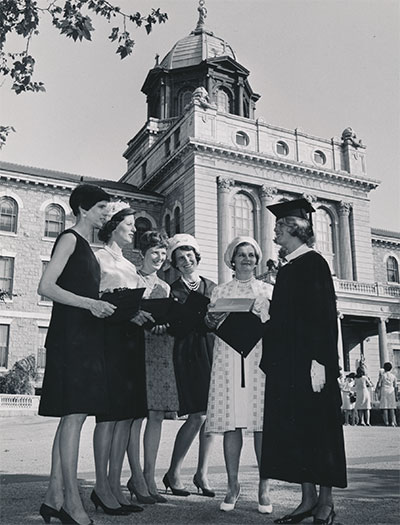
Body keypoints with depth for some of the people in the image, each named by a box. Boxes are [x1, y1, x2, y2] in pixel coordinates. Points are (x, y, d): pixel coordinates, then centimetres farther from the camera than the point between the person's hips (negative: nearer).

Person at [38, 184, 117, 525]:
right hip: (70, 335, -9)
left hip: (85, 337, 9)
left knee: (73, 416, 7)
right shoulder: (70, 238, -4)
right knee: (75, 414, -10)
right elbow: (46, 287, -14)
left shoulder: (86, 246, 22)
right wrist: (90, 304, -20)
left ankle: (54, 497, 13)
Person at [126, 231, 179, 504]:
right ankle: (137, 476, -1)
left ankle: (149, 477, 9)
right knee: (137, 414, -8)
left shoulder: (165, 287, 21)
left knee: (157, 415, 3)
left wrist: (164, 323, -1)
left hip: (161, 350, 6)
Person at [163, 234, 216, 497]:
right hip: (188, 354, -4)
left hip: (212, 350, 4)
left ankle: (202, 473, 16)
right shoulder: (173, 290, 6)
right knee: (198, 415, -10)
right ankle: (173, 473, 6)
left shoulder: (212, 287, 16)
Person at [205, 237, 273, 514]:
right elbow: (211, 325, 15)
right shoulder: (220, 291, 18)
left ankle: (264, 487, 1)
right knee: (231, 422, -3)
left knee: (262, 423, -6)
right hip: (228, 358, 1)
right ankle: (233, 485, 6)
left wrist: (262, 315, -8)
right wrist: (213, 319, -7)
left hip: (261, 356, 0)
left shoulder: (268, 290, 17)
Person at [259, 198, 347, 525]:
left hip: (308, 364, -8)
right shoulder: (288, 268, 17)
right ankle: (309, 498, 18)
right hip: (286, 363, 8)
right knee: (294, 431, 9)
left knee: (317, 430, 0)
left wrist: (318, 362, -22)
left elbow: (324, 315, -17)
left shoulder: (313, 264, -9)